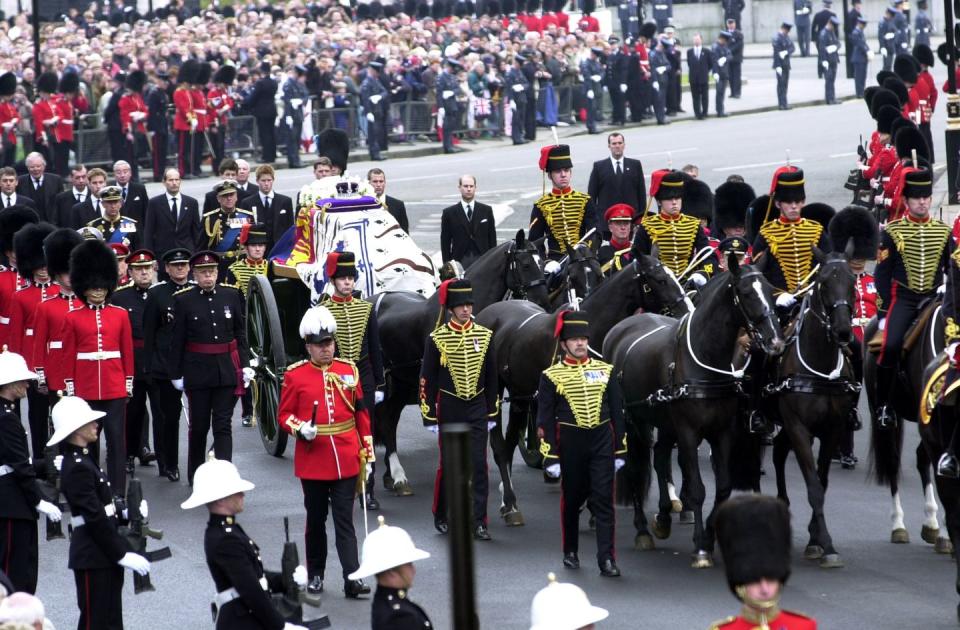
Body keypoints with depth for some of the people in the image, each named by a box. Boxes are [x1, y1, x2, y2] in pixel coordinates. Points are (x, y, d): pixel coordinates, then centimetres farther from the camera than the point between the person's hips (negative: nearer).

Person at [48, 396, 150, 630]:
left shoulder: (83, 460, 11)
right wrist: (122, 554, -18)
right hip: (93, 557, -9)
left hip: (105, 554, 9)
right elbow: (94, 519, -20)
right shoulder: (77, 468, -19)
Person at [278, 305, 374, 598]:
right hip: (312, 460, -1)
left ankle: (352, 578, -8)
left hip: (346, 460, 1)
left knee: (344, 520, -3)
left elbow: (361, 412, 9)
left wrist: (367, 451, 7)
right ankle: (315, 574, 23)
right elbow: (285, 414, 2)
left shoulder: (348, 370, 5)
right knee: (316, 519, 10)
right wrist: (300, 429, -18)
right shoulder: (295, 375, -1)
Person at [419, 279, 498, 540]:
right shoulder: (437, 339, -6)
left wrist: (492, 412, 9)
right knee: (448, 464, 6)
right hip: (449, 408, -2)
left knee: (479, 464, -3)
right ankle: (441, 516, 23)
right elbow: (427, 380, -3)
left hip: (477, 409, 2)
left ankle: (478, 522, 0)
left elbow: (492, 377, 9)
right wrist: (430, 417, -6)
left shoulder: (484, 335, 2)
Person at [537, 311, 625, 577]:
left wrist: (620, 450, 6)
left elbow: (617, 413, 10)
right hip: (570, 445, -1)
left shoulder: (606, 371, 6)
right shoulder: (552, 376, -1)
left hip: (602, 443, 1)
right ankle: (570, 552, 27)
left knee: (604, 501, -5)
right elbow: (544, 420, -2)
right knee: (572, 500, 11)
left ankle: (607, 559, -6)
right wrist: (550, 457, -7)